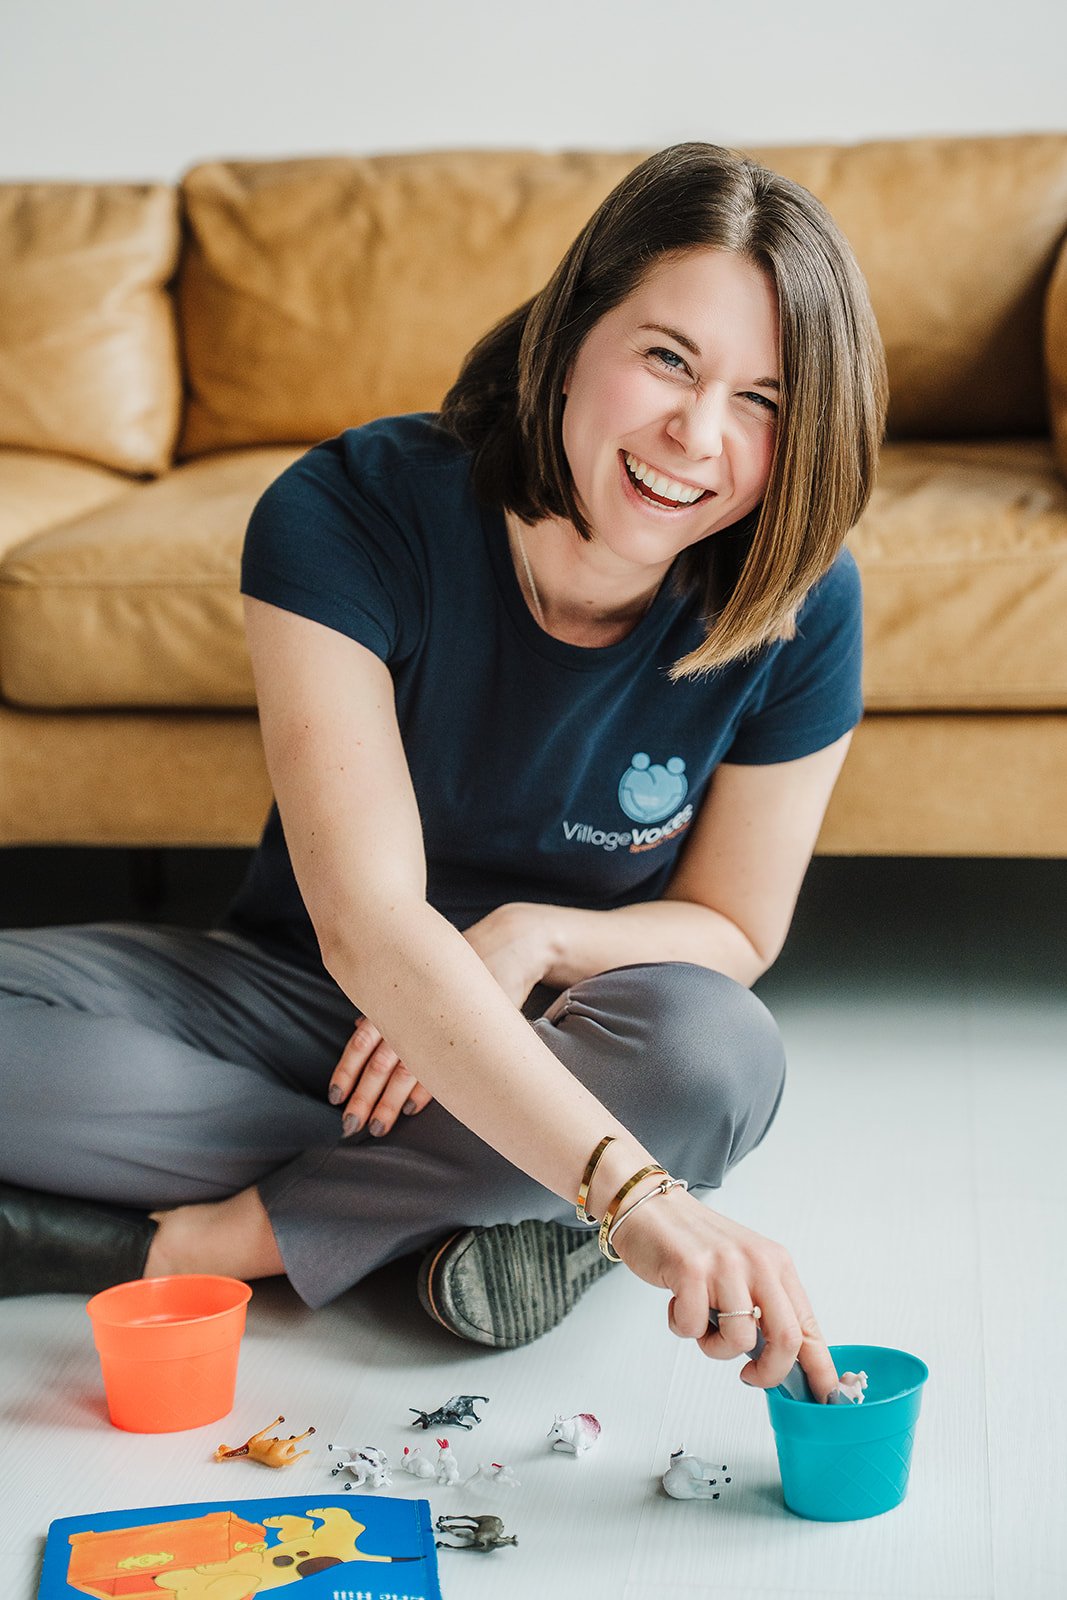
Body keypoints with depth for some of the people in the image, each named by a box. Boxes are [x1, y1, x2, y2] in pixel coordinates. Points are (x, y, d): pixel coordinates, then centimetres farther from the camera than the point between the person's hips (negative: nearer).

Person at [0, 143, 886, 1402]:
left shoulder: (799, 605, -17)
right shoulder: (348, 515, -25)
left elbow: (732, 929, -3)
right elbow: (367, 926, -35)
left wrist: (534, 939, -26)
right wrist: (632, 1190, -47)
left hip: (553, 1045, 1)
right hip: (295, 995, 0)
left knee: (717, 1057, -35)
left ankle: (195, 1244, -23)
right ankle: (453, 1221, -19)